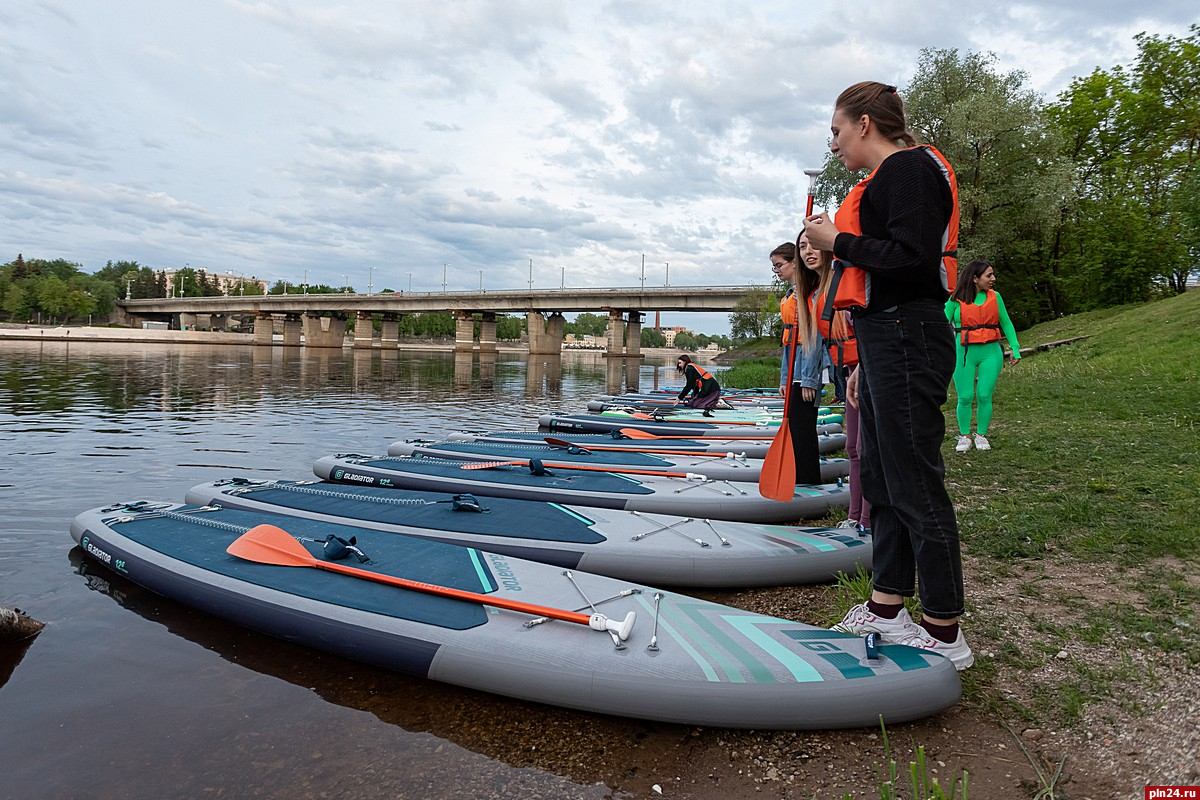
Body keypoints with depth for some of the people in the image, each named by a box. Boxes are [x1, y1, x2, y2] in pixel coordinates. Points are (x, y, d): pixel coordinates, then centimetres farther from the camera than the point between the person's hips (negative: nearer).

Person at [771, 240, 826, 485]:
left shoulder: (805, 291, -11)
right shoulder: (788, 295, 18)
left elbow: (814, 336, -17)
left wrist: (808, 378, -19)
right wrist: (784, 379, 17)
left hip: (806, 364, -9)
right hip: (793, 368, 9)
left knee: (802, 424, -6)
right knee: (794, 423, 10)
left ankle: (809, 479, 1)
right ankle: (799, 477, 17)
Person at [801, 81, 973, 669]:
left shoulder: (907, 167, -7)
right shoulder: (889, 177, 23)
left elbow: (911, 259, -22)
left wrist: (838, 241, -10)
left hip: (907, 342, -11)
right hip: (887, 342, 11)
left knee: (914, 485, -5)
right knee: (881, 480, 13)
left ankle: (944, 632, 7)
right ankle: (885, 608, 24)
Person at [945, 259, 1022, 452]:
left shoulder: (995, 297, 8)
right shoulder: (956, 300, -1)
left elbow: (1006, 323, 14)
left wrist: (1015, 348, 9)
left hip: (991, 352, 2)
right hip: (964, 352, -2)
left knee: (984, 396, 0)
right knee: (965, 397, -1)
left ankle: (981, 436, 15)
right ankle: (964, 437, 15)